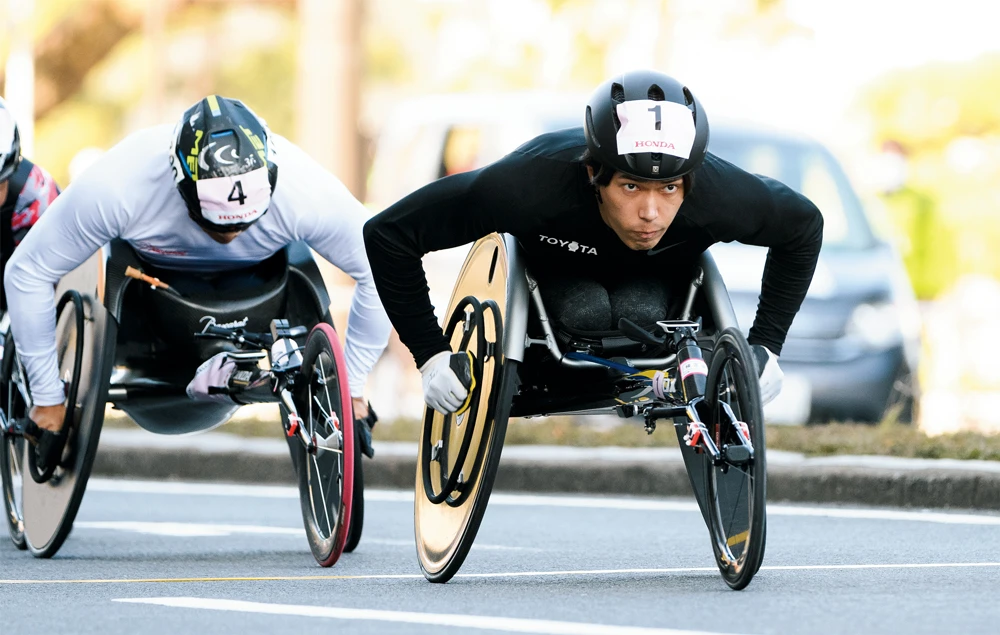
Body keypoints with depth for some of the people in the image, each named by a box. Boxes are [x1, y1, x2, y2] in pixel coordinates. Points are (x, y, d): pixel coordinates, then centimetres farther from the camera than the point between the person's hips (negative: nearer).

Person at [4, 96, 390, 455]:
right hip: (150, 270, 0)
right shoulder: (114, 188, -43)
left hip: (255, 277, 1)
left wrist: (353, 388, -17)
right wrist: (47, 399, -22)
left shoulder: (309, 193, -41)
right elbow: (28, 272, -29)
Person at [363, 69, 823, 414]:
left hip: (659, 275, 2)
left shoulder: (717, 195, -37)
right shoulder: (532, 186, -43)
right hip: (550, 258, -1)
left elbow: (803, 226, -12)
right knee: (586, 312, -33)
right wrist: (431, 357, -30)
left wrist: (765, 347, -13)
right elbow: (389, 232, -32)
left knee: (639, 313, -30)